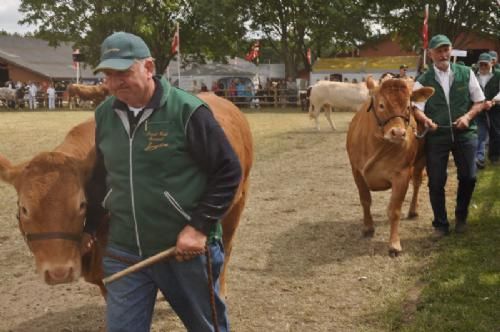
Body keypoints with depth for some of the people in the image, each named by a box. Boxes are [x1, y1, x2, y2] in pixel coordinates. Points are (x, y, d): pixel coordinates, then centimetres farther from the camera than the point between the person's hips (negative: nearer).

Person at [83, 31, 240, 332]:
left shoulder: (187, 111, -15)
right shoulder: (105, 114, 3)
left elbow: (229, 171, -13)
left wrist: (200, 227, -18)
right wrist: (89, 226, 19)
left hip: (185, 248, -4)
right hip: (124, 252, 4)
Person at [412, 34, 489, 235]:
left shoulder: (466, 73, 4)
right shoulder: (423, 81, 2)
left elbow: (479, 102, 8)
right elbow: (417, 108, -6)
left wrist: (468, 116, -11)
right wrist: (425, 120, -28)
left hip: (464, 133, 1)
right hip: (436, 136, -1)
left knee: (468, 177, 3)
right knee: (436, 182, 2)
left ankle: (461, 217, 29)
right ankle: (440, 224, 19)